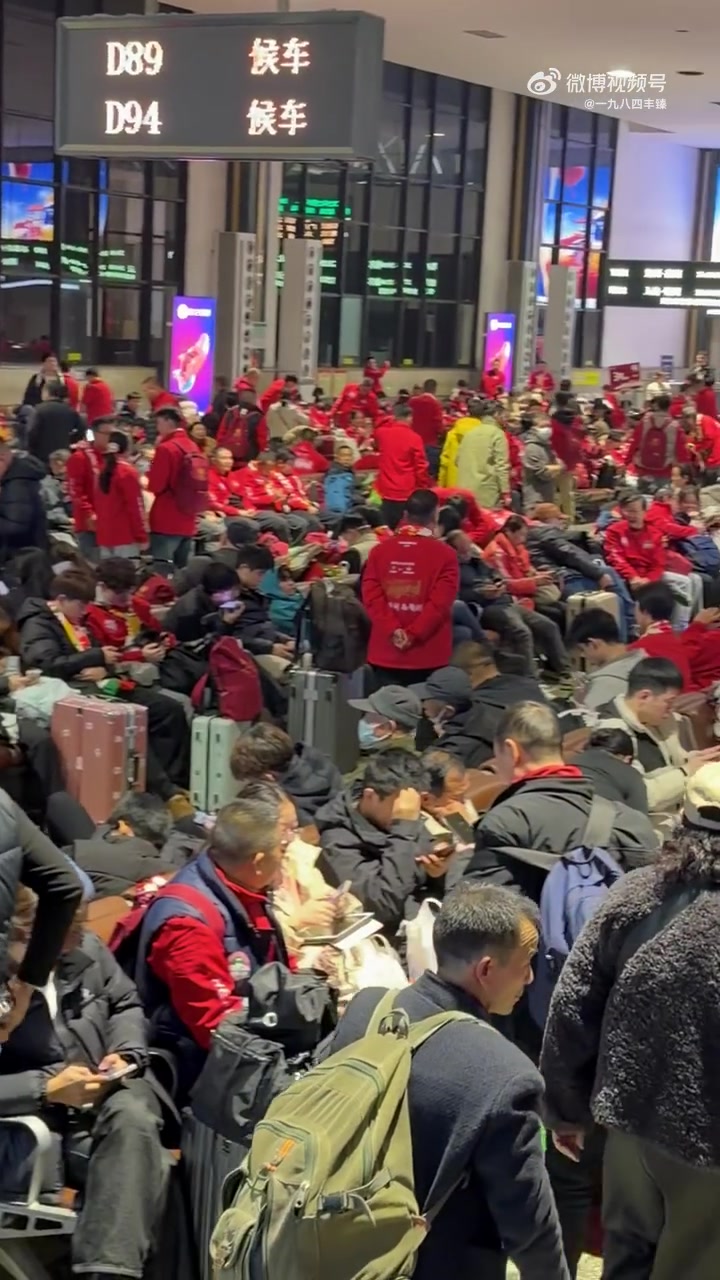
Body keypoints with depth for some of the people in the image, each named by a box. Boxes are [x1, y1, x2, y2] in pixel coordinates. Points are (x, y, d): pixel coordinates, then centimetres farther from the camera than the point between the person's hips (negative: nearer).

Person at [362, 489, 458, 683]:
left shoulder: (379, 550, 4)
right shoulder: (445, 554, -6)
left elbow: (371, 596, -4)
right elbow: (441, 602, -14)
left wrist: (393, 630, -10)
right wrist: (413, 634, -12)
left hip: (385, 653, 3)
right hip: (429, 656, -3)